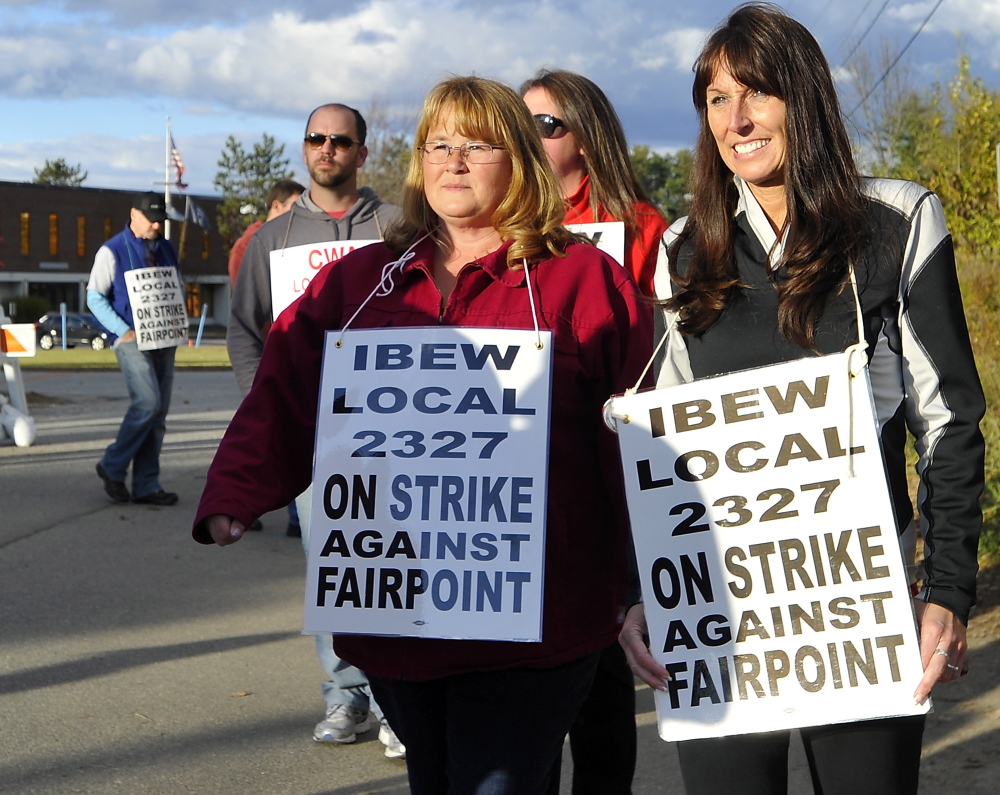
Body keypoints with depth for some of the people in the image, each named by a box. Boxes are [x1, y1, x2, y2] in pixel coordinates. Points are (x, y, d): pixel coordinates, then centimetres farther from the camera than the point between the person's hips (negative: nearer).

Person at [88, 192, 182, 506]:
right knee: (147, 403, -20)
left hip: (163, 340, 6)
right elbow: (95, 297, -2)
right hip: (132, 340, -6)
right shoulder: (112, 252, -2)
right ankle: (112, 466, -2)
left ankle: (146, 486, 9)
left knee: (158, 414, 4)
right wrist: (123, 330, -13)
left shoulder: (166, 250, 15)